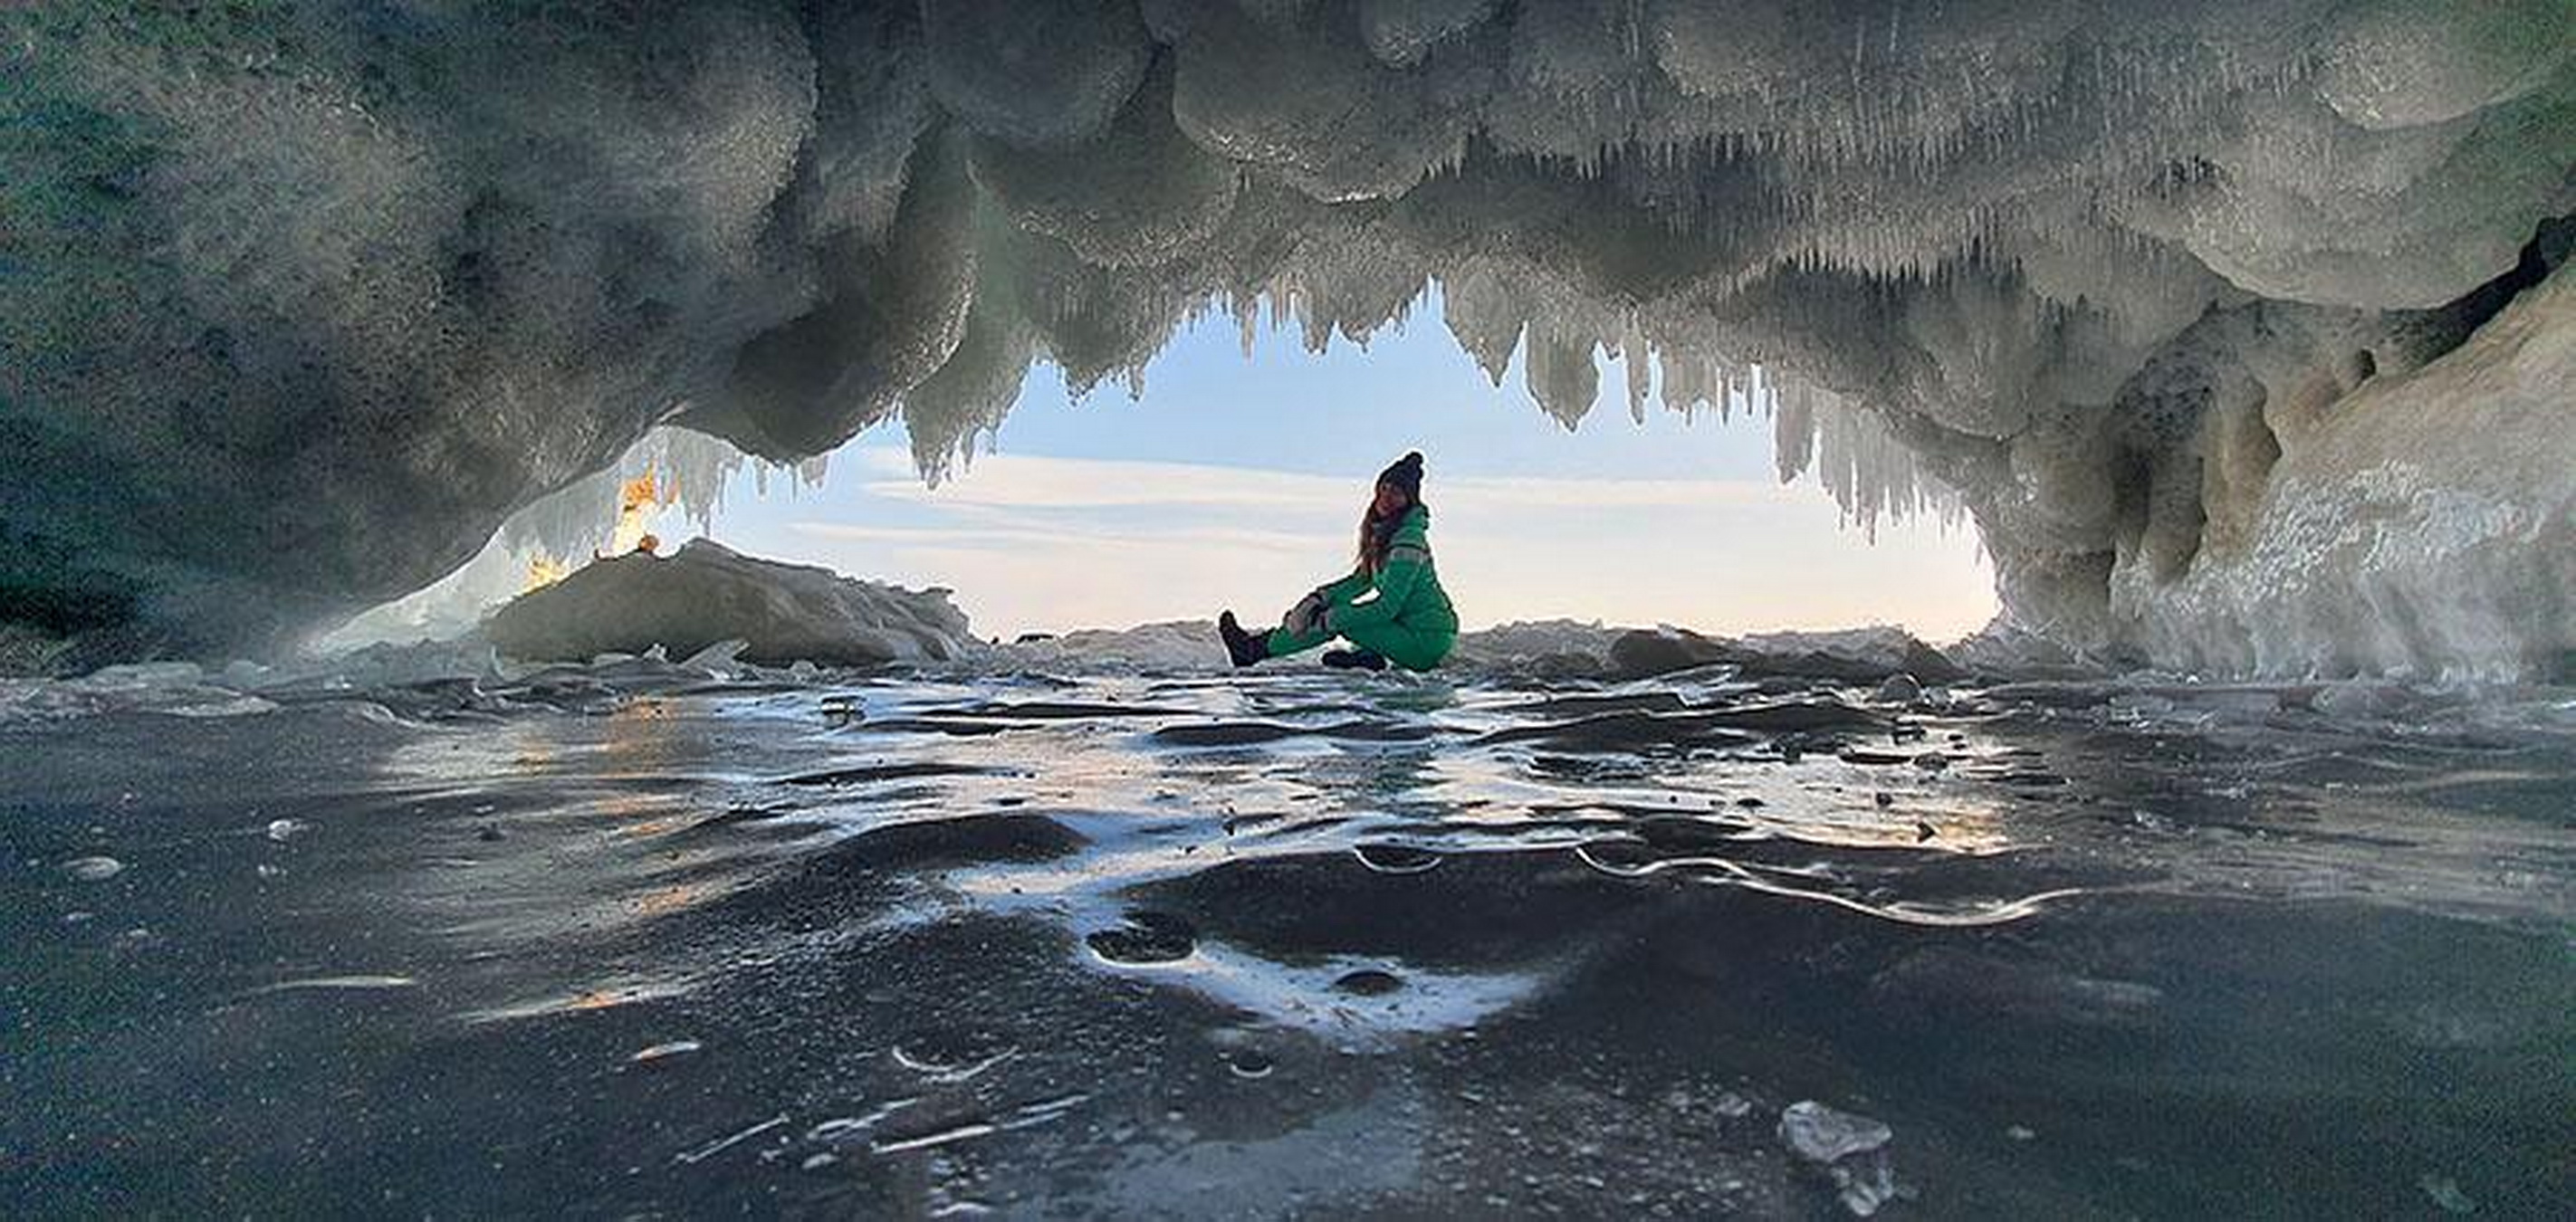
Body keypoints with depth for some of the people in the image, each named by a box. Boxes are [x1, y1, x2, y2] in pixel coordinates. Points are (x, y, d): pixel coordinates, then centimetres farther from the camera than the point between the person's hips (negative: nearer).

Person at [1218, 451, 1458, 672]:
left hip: (1427, 644, -9)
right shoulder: (1382, 532, 9)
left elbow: (1385, 608, -24)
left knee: (1339, 620, -16)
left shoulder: (1408, 540, -20)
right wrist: (1316, 599, 2)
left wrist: (1327, 619, -21)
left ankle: (1256, 650, -5)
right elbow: (1360, 581, 17)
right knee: (1328, 605, 10)